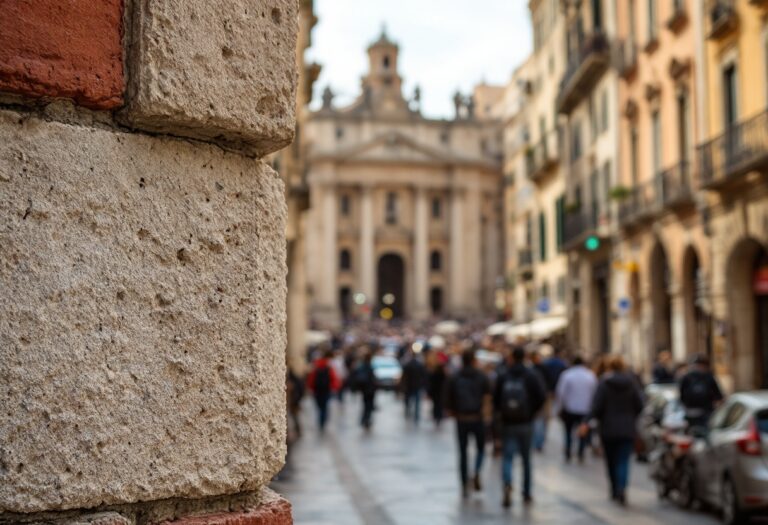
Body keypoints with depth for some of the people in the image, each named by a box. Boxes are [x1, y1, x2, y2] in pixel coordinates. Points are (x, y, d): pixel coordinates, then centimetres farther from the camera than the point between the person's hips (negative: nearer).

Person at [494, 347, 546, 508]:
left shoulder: (503, 377, -2)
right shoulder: (531, 376, -4)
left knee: (507, 457, 2)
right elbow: (542, 396, -12)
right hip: (526, 424, 0)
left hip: (507, 423, 0)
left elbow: (496, 399, -4)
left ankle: (507, 484, -24)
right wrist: (532, 412, 0)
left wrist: (502, 413, 9)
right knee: (526, 458, 13)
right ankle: (527, 494, 19)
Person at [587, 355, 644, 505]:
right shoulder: (631, 383, 0)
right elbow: (639, 405, 2)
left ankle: (615, 490, 20)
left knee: (611, 461, 13)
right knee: (623, 460, -3)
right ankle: (621, 487, -25)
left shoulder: (604, 383, -9)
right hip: (627, 429, 1)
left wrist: (588, 422, -7)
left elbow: (597, 406, -13)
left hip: (608, 428, -1)